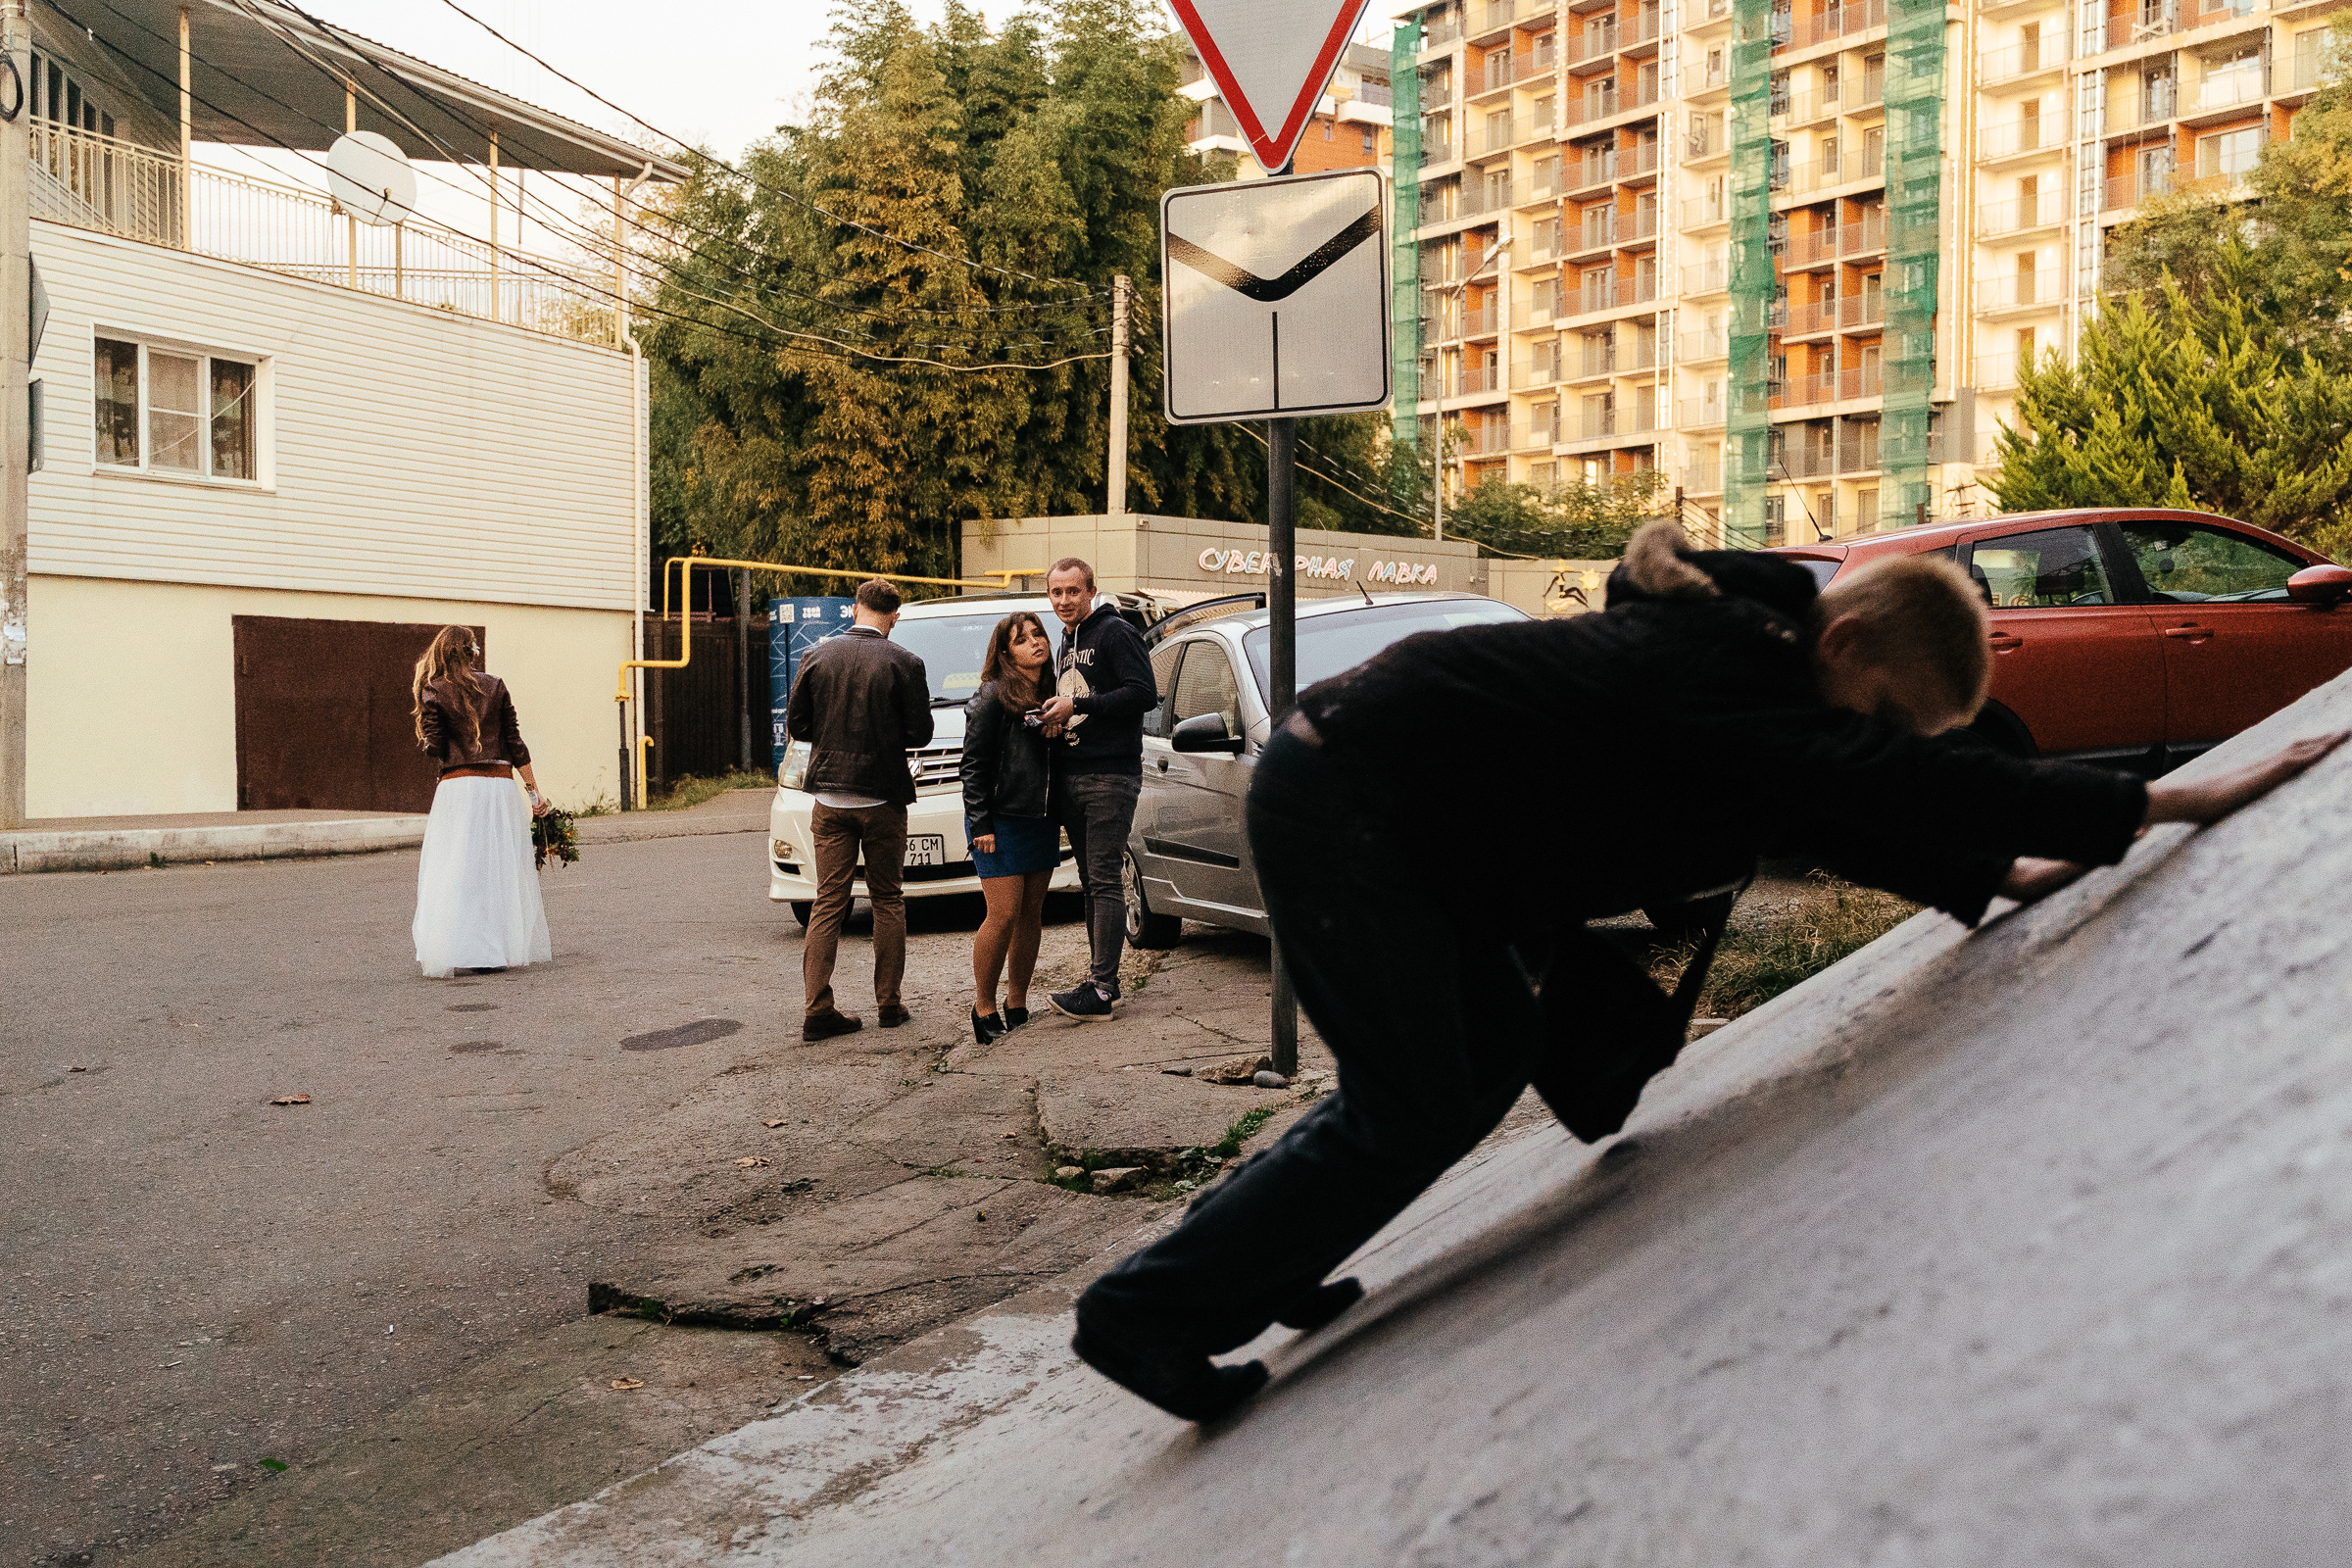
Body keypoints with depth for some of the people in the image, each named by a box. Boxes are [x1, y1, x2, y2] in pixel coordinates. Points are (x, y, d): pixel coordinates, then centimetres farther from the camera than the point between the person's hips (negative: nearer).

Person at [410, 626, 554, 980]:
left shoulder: (433, 692, 1)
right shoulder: (494, 686, 6)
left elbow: (434, 747, -5)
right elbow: (515, 743, 3)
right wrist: (534, 792, 5)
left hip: (457, 788, -1)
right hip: (500, 785, 2)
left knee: (452, 872, 2)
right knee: (502, 868, 8)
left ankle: (447, 953, -4)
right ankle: (500, 948, 10)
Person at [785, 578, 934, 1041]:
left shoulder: (816, 657, -1)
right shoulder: (904, 663, -9)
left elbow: (796, 725, 3)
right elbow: (920, 733, -6)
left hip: (830, 798, 2)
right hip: (883, 797, -2)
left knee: (828, 902, 5)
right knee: (887, 901, 10)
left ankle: (818, 1009, 2)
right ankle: (889, 1003, 14)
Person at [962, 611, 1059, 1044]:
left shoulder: (1053, 692, 12)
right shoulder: (993, 697, -8)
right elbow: (974, 764, -10)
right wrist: (981, 824, -13)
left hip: (1041, 821, 6)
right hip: (1001, 822, -6)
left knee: (1032, 914, 8)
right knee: (1004, 914, -9)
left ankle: (1016, 1003, 19)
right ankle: (983, 1006, 4)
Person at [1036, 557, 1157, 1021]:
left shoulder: (1115, 633, -6)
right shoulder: (1066, 644, 22)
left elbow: (1144, 694, -16)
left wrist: (1077, 706, -16)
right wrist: (1051, 716, 7)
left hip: (1109, 777, -8)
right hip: (1069, 776, 8)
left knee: (1105, 881, -9)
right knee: (1090, 879, 9)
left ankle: (1100, 990, -10)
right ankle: (1103, 977, 15)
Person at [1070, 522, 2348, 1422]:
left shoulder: (1749, 665, 8)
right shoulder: (1718, 677, -22)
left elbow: (1849, 818, 17)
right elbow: (1892, 787, -33)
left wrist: (1998, 877, 8)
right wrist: (2168, 803, -32)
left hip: (1381, 811, 10)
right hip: (1342, 800, -10)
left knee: (1492, 1059, 14)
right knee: (1414, 1112, -7)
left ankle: (1260, 1267, 25)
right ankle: (1151, 1314, 1)